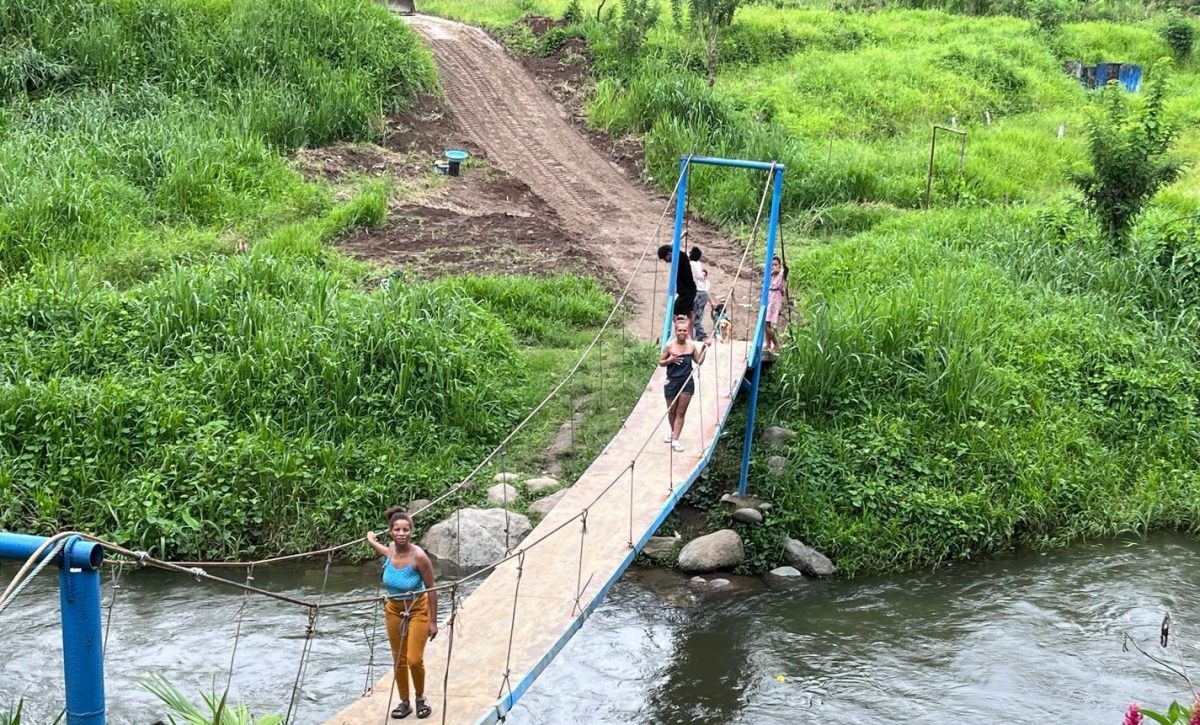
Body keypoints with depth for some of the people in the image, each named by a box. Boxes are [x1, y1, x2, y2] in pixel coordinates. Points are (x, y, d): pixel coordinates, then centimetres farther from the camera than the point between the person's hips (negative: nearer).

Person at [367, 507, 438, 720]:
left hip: (418, 610, -4)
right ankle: (404, 702, 25)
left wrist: (433, 621, -15)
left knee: (414, 660, -7)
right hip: (394, 610, 4)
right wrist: (372, 541, 30)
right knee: (399, 660, 9)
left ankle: (421, 699, 18)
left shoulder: (418, 556, -28)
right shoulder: (390, 550, -14)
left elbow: (431, 589, -18)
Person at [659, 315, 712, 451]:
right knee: (672, 411, 14)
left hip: (687, 383, 1)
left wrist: (704, 348, -3)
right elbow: (661, 362, 0)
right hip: (672, 382, -1)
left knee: (681, 412, 1)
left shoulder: (691, 346, -1)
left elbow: (699, 361, 8)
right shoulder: (669, 346, -9)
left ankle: (675, 440, 4)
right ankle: (672, 430, 43)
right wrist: (670, 360, -19)